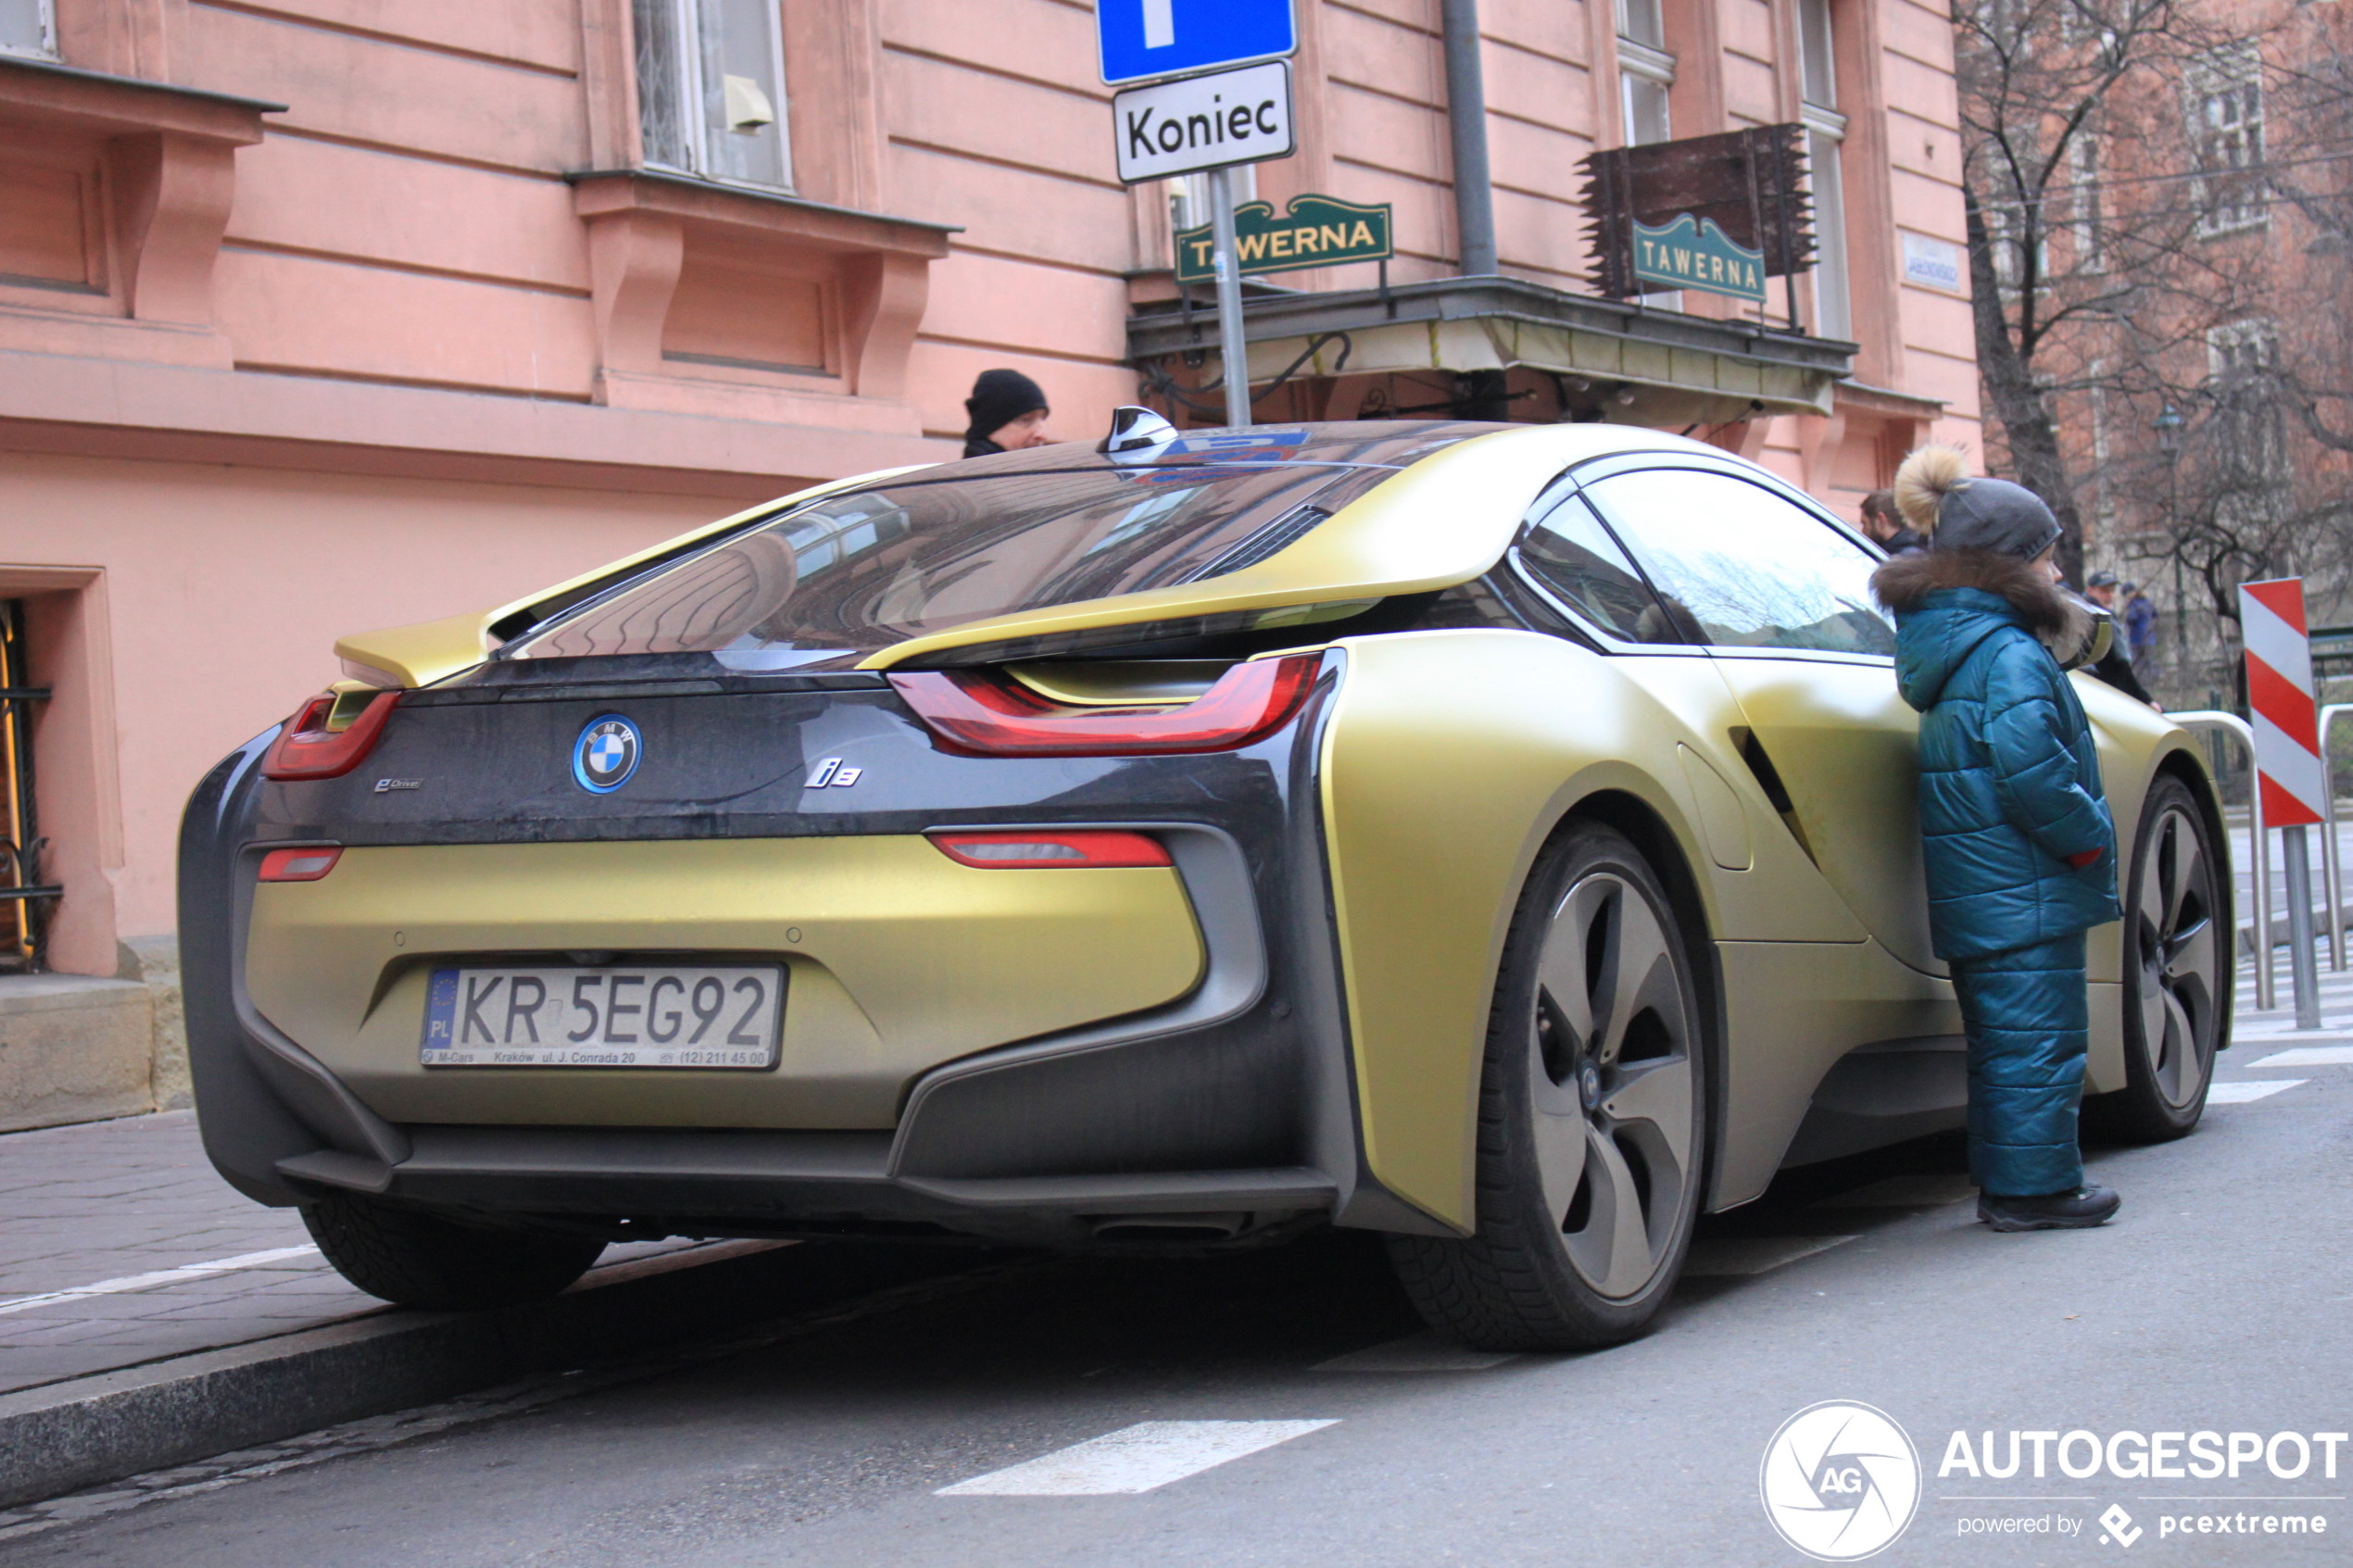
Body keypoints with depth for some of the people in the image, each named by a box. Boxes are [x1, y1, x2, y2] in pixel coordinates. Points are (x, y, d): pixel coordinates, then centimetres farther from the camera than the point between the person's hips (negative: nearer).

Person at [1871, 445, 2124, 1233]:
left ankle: (2006, 1183, 23)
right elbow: (2027, 767, -26)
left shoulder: (1949, 649, 14)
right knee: (2038, 1040, -3)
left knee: (2002, 1042, 16)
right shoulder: (2012, 656, -16)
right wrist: (2088, 837, -14)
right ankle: (2036, 1187, 2)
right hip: (2025, 892, -10)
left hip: (1973, 896, 10)